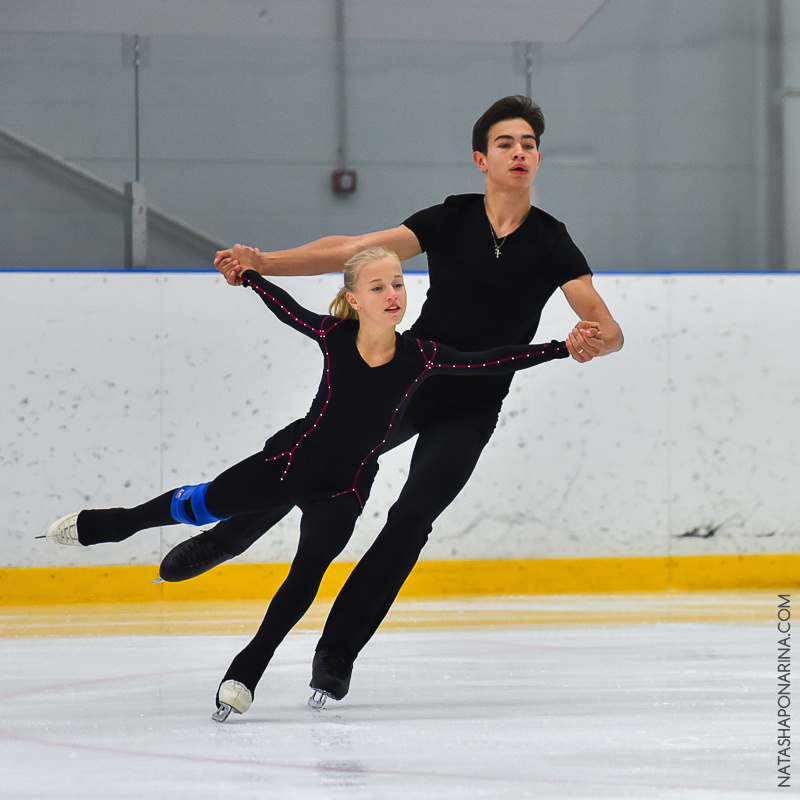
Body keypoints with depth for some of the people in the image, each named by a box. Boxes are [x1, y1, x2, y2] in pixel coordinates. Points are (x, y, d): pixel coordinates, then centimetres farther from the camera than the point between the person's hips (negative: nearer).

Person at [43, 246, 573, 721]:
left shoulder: (419, 356, -16)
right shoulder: (334, 335, -14)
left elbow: (492, 362, -18)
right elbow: (286, 307, 4)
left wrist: (561, 349, -23)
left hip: (345, 487, 0)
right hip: (293, 459, 1)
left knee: (310, 567, -20)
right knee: (204, 505, 12)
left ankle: (247, 671, -11)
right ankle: (100, 525, 39)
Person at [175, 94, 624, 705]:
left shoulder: (551, 245, -9)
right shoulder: (451, 220, -6)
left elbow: (610, 330, -16)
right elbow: (355, 250, -13)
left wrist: (595, 341, -42)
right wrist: (263, 261, -24)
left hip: (468, 412, -1)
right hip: (407, 379, 2)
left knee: (412, 518, -15)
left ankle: (336, 654, -7)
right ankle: (222, 540, 29)